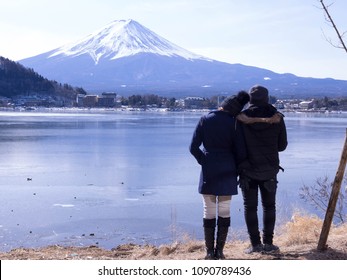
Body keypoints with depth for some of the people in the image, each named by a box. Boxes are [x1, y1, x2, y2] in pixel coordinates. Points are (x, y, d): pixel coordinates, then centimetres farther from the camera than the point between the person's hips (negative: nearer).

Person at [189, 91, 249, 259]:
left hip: (208, 172, 1)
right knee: (224, 211, 8)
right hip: (227, 173, 0)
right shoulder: (234, 124, -6)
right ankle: (219, 251, 8)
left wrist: (204, 162, 10)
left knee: (209, 211, 7)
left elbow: (193, 148, -4)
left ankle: (210, 252, 9)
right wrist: (236, 169, 13)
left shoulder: (205, 119, -3)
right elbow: (241, 152, -4)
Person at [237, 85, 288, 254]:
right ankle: (268, 243, 13)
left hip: (248, 170, -1)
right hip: (269, 170, 2)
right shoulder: (277, 119, -4)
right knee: (269, 206, 14)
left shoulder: (241, 119, -9)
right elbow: (282, 145, 5)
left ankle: (255, 244, 7)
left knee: (250, 207, 7)